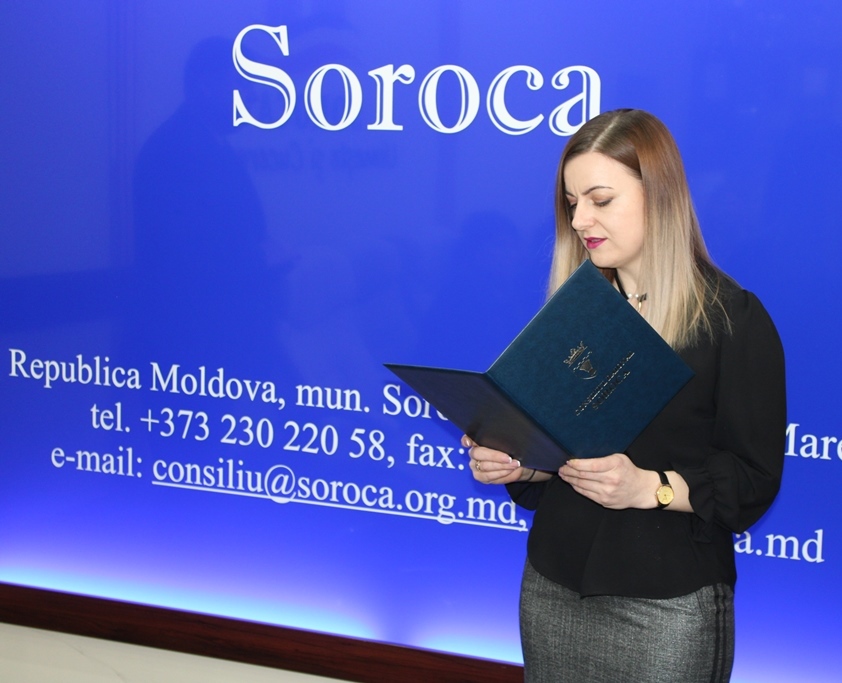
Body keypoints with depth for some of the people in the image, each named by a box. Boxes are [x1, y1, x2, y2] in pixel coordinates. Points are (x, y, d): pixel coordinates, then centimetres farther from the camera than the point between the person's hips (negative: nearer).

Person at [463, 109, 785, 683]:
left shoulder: (733, 318, -9)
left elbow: (754, 480, -11)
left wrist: (647, 487, -25)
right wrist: (514, 460, -5)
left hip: (665, 607, -5)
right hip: (553, 588, 6)